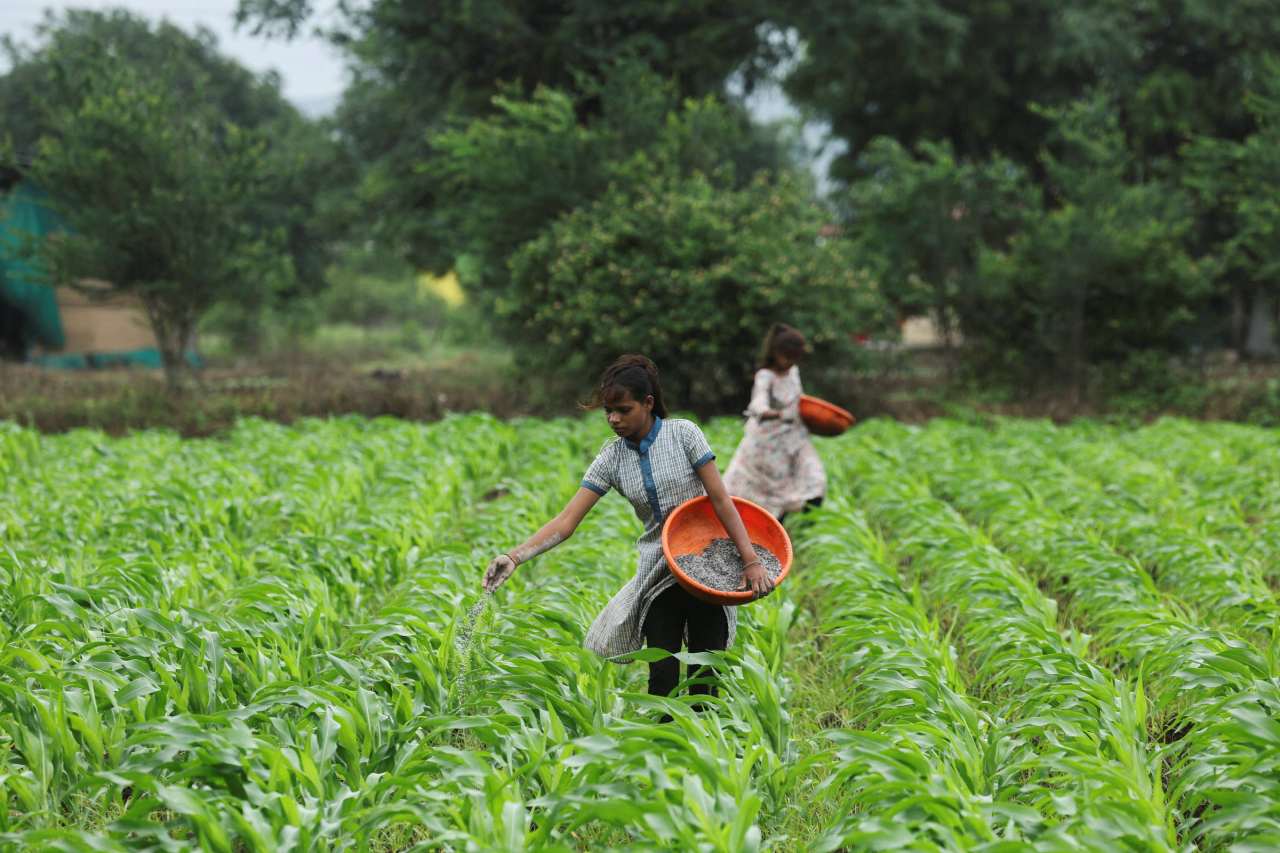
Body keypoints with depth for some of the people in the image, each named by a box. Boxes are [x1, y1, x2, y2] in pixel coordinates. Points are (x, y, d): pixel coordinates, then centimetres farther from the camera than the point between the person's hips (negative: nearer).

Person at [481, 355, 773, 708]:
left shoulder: (683, 433, -7)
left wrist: (751, 560, -13)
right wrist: (514, 557, -18)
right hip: (658, 574, 2)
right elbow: (566, 521, -5)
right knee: (663, 675, -5)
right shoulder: (612, 459, 0)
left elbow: (720, 499, -7)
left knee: (705, 677, -2)